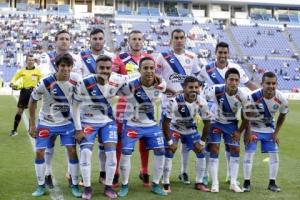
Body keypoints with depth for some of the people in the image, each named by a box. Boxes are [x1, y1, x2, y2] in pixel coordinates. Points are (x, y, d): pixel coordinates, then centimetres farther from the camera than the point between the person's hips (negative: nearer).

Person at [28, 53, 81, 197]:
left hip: (67, 122, 2)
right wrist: (32, 125, -7)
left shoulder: (75, 80, -14)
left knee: (72, 151, -4)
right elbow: (32, 101, -8)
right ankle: (41, 186, 14)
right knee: (39, 152, -3)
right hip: (46, 123, -1)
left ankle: (74, 185, 10)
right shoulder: (45, 83, -22)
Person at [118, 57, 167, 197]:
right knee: (125, 153, -9)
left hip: (152, 125, 4)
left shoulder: (161, 85, -12)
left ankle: (155, 185, 17)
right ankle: (124, 185, 10)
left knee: (160, 152, 1)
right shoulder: (131, 85, -25)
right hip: (133, 125, -4)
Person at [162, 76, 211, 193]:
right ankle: (166, 184, -5)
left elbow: (207, 122, -10)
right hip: (174, 127, -4)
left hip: (190, 128, 4)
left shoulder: (202, 102, -24)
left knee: (201, 151, -1)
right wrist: (170, 141, -23)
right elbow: (165, 122, -27)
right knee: (169, 152, -17)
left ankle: (199, 183, 12)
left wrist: (202, 141, -9)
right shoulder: (175, 102, -36)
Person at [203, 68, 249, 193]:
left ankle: (233, 183, 10)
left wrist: (239, 131, -8)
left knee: (235, 150, -2)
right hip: (216, 121, -2)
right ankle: (215, 183, -2)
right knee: (214, 149, -10)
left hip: (231, 123, 2)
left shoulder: (242, 96, -22)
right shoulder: (215, 90, -29)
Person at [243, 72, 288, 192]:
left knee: (274, 155, 0)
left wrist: (276, 133, -4)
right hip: (253, 128, -3)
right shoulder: (253, 97, -30)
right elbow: (246, 116, -14)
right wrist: (248, 132, -14)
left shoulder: (281, 99, -20)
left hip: (269, 129, 3)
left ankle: (272, 183, 13)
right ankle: (246, 183, 3)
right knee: (249, 153, -8)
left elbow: (282, 117, -1)